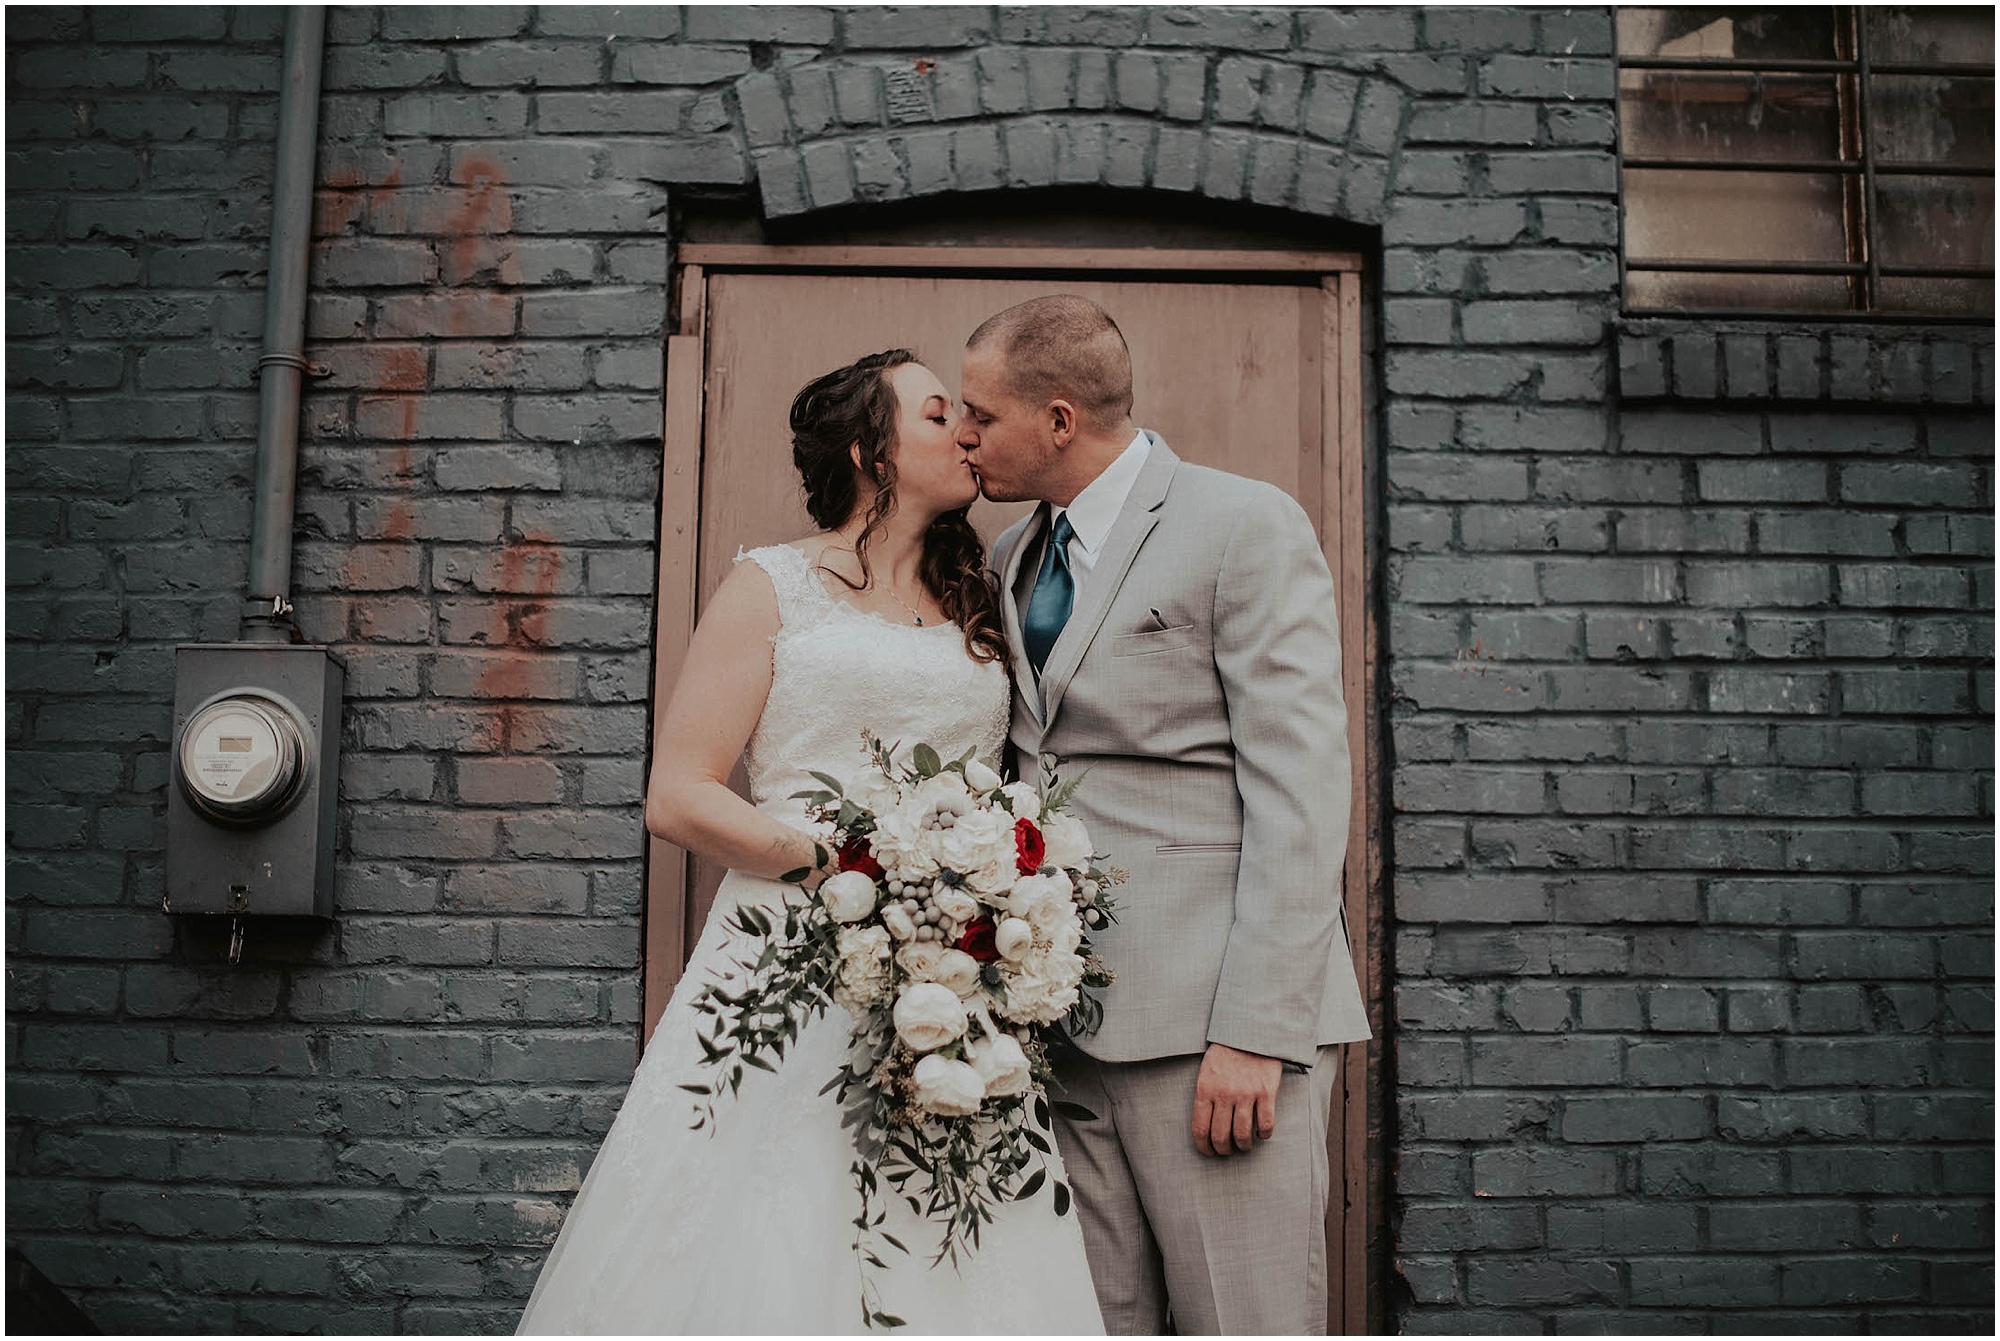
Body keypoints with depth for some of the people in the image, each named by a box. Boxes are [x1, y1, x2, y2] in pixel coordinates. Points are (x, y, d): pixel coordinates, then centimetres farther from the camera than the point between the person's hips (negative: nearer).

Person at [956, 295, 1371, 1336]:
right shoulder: (1011, 561, 17)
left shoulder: (1246, 526, -4)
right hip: (1067, 1017, 6)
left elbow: (1299, 792, -11)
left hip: (1215, 1016, -6)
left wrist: (1254, 1032, -16)